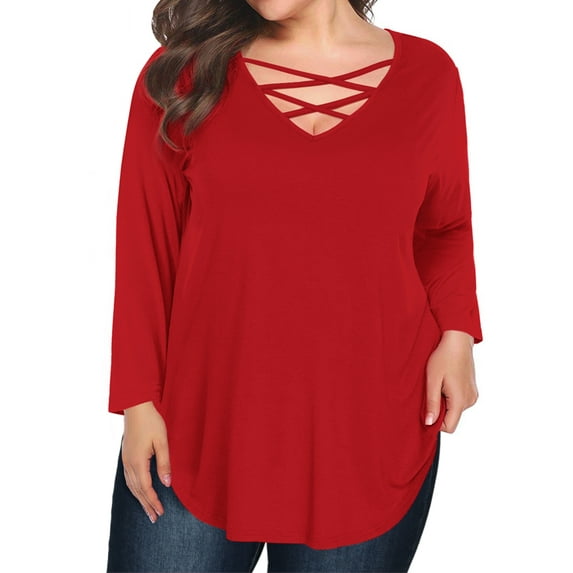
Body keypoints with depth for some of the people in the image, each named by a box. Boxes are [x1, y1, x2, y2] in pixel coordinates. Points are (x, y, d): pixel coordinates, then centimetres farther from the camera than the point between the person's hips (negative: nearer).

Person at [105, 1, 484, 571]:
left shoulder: (426, 72, 3)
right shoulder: (182, 72, 0)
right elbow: (146, 247, 1)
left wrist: (456, 334, -3)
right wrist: (139, 401, -1)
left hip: (370, 436, 1)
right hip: (197, 430, 0)